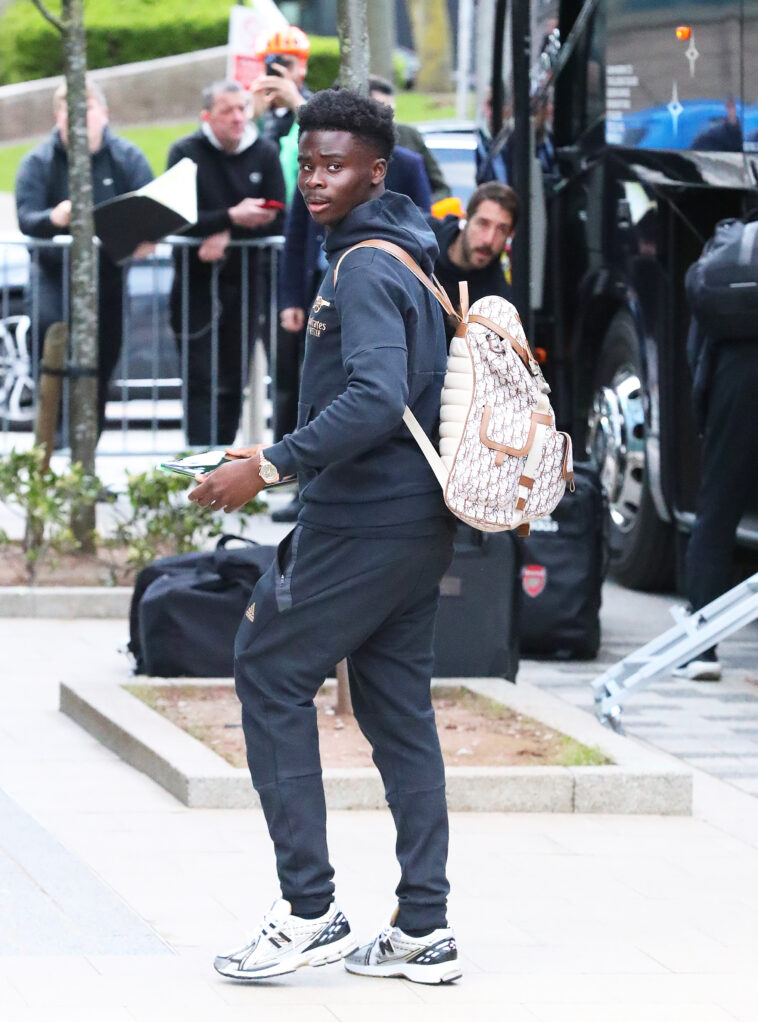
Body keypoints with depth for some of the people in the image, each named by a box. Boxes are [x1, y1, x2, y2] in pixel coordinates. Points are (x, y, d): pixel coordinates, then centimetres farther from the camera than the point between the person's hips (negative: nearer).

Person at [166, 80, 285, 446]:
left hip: (245, 280, 3)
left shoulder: (265, 153, 4)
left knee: (233, 380, 5)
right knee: (201, 378, -8)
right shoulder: (186, 153, -5)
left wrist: (227, 235, -17)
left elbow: (275, 220, -3)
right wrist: (232, 218, -27)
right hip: (197, 281, -3)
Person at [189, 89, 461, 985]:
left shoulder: (364, 269, -15)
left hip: (362, 522, -10)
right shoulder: (412, 257, 17)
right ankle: (424, 928, 9)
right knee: (396, 708, 10)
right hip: (419, 519, 10)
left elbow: (376, 399, -28)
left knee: (270, 675, -2)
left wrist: (273, 466, -26)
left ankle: (309, 910, -6)